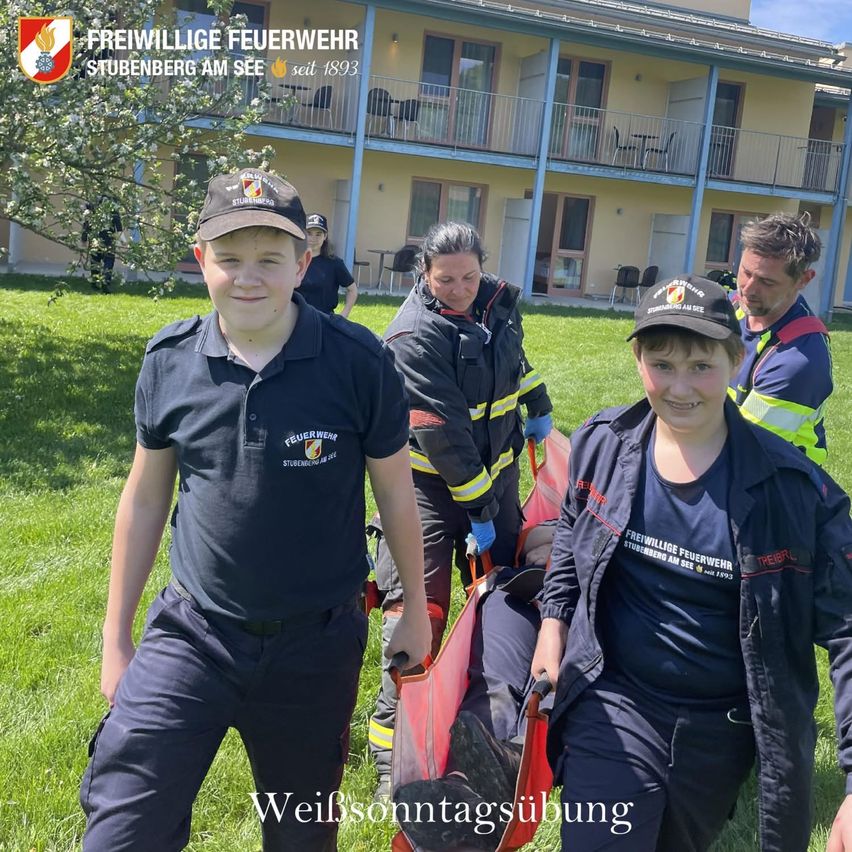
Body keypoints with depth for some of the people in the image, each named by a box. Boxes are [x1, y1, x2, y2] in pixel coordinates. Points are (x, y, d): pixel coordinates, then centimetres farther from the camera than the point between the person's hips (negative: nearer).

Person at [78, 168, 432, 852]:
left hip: (316, 642, -1)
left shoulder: (359, 361, -14)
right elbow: (145, 499, 5)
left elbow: (395, 490, -2)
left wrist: (416, 609, 8)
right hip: (193, 633, 1)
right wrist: (116, 636, 9)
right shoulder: (170, 360, -6)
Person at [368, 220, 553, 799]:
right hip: (431, 484, -6)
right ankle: (394, 754, 2)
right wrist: (477, 509, -20)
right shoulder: (413, 335, -20)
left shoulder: (499, 301, 0)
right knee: (419, 612, -9)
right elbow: (444, 431, -22)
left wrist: (538, 408, 32)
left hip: (497, 471, 7)